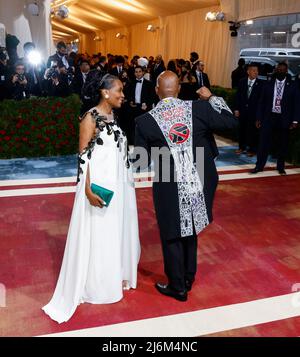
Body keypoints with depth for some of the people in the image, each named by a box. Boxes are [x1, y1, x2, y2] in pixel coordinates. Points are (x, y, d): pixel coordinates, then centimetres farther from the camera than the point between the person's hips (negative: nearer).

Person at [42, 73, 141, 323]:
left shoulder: (113, 116, 9)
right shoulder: (91, 118, -14)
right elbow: (83, 156, -16)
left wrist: (128, 181, 18)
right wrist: (88, 190, -24)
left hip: (119, 184, 8)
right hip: (100, 185, -8)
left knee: (117, 231, 18)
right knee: (99, 235, 5)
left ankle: (116, 276, 37)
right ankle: (97, 286, 23)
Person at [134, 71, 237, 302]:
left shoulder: (145, 121, -9)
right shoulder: (199, 108, -7)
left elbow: (141, 162, -3)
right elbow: (231, 121, 2)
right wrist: (212, 98, 11)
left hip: (170, 188, -3)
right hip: (200, 183, 4)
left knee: (172, 237, 16)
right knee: (189, 232, 25)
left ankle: (178, 287, 30)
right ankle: (188, 279, 42)